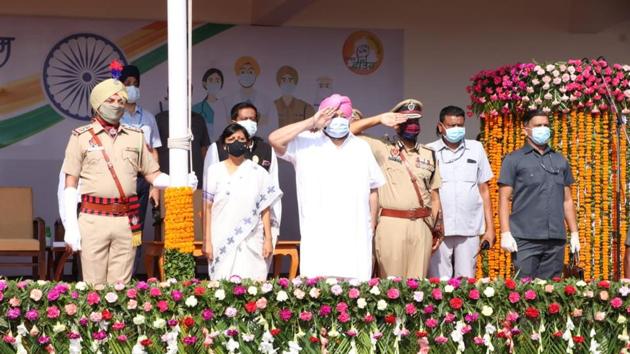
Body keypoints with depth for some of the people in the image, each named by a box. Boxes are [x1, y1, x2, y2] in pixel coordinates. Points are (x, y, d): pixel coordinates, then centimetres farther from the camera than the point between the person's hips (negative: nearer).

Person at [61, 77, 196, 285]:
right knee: (94, 285, -1)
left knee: (120, 285, 5)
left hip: (127, 221, 3)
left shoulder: (136, 137, 14)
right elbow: (70, 184, 3)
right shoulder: (81, 136, 5)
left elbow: (153, 175, 15)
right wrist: (71, 227, -5)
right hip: (93, 219, -2)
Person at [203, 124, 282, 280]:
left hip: (251, 242, 0)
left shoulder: (258, 172, 7)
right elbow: (207, 208, 4)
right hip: (222, 241, 0)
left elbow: (265, 209, 7)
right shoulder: (214, 171, 6)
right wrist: (207, 241, -1)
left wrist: (268, 239, 2)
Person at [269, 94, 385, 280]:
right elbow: (274, 140, -13)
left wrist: (372, 227, 10)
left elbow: (372, 189, 15)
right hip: (319, 236, -2)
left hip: (356, 237, 2)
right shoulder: (306, 143, 3)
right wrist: (311, 123, -10)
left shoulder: (362, 147, 13)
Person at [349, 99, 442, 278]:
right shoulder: (382, 149, 5)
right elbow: (350, 131, -1)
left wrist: (436, 229, 10)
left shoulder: (429, 154, 15)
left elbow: (434, 195, 15)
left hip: (422, 225, 3)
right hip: (391, 223, -3)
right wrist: (379, 119, -4)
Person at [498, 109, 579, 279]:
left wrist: (574, 233, 14)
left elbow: (567, 200, 20)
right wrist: (505, 233, -11)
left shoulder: (560, 161, 17)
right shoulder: (513, 160, 4)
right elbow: (504, 199, -1)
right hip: (525, 239, -4)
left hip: (556, 240, 4)